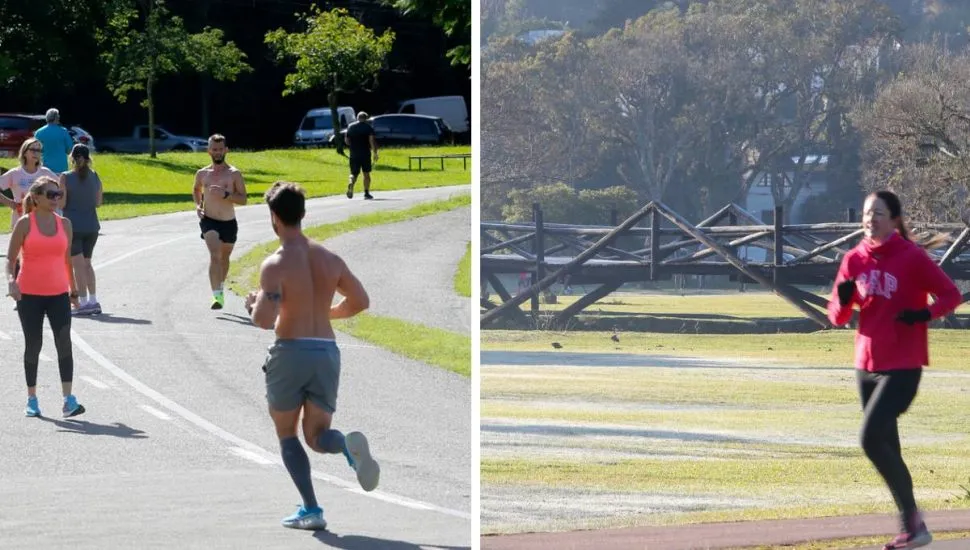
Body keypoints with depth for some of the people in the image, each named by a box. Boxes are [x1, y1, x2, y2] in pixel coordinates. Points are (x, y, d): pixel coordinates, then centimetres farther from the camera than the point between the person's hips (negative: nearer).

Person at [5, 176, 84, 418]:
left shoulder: (64, 224, 7)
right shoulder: (25, 224, -4)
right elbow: (11, 258, -3)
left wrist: (73, 289, 19)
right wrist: (11, 280, -21)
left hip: (59, 294, 2)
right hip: (29, 294, -2)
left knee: (64, 343, -10)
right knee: (33, 345, 4)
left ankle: (68, 400, -14)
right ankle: (32, 399, 16)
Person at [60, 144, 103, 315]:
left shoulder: (66, 178, -10)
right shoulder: (95, 177, 2)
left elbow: (61, 203, -12)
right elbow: (98, 202, 7)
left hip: (73, 225, -4)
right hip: (91, 225, 4)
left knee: (78, 264, -1)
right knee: (86, 263, 16)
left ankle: (84, 302, -4)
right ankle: (93, 301, 14)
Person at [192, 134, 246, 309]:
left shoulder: (234, 174, -4)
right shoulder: (202, 174, 3)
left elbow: (243, 199, -8)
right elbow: (196, 189, 25)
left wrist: (225, 194, -23)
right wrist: (198, 205, 7)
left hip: (229, 223, 1)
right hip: (209, 221, -1)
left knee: (224, 257, 19)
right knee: (215, 255, -22)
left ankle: (220, 287, 45)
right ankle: (218, 295, -31)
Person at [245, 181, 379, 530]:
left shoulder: (275, 265, -11)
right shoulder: (330, 259, 6)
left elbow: (265, 320, -19)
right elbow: (360, 301, 12)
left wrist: (253, 307, 4)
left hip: (290, 352, -4)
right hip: (327, 351, 4)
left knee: (287, 435, 13)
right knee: (317, 436, 11)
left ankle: (311, 510, 2)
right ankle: (349, 444, -26)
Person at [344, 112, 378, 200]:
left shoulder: (350, 126, 9)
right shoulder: (368, 127, -1)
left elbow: (346, 140, 10)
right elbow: (371, 140, -12)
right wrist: (375, 153, -11)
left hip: (354, 154, 2)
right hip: (365, 153, -2)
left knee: (354, 173, 6)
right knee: (366, 173, 10)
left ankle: (351, 183, -25)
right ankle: (366, 192, 9)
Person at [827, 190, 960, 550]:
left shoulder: (912, 257, -10)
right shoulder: (855, 260, 5)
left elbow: (951, 295, -5)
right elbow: (838, 318, 8)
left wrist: (925, 314, -23)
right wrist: (843, 299, -14)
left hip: (902, 367, -6)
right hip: (867, 367, 6)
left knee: (871, 438, -18)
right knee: (887, 448, 8)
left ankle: (912, 518, -6)